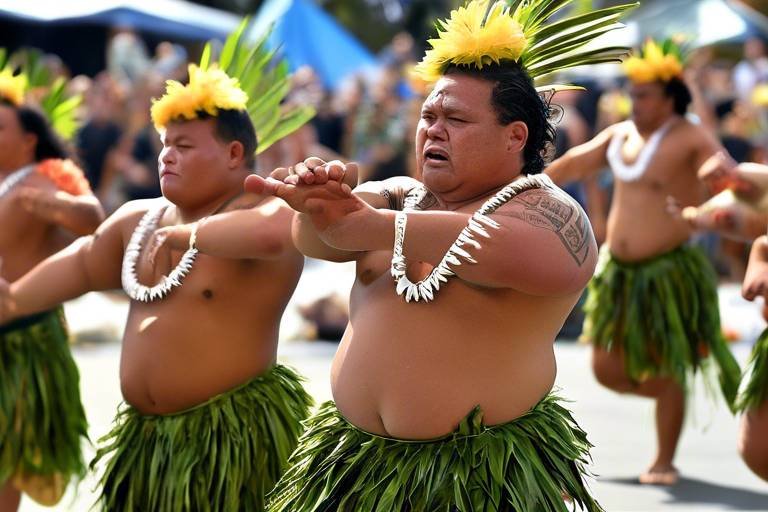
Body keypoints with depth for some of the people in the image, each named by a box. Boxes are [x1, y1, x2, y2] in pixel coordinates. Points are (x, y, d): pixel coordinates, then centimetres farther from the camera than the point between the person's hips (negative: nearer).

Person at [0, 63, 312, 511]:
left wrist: (186, 234, -24)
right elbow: (80, 265, 22)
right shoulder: (140, 219, 12)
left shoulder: (261, 209, -14)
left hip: (236, 433, -8)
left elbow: (272, 231, -37)